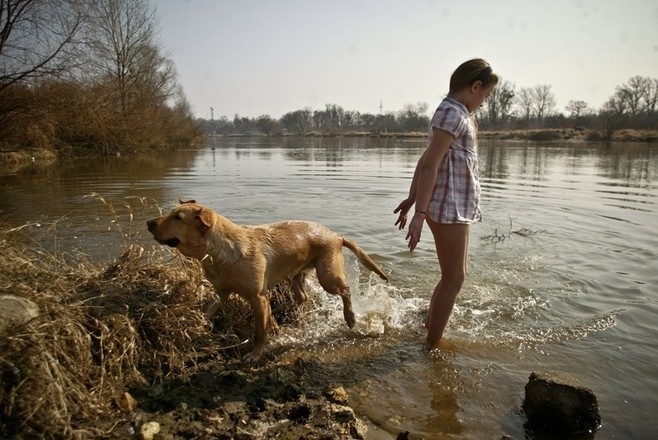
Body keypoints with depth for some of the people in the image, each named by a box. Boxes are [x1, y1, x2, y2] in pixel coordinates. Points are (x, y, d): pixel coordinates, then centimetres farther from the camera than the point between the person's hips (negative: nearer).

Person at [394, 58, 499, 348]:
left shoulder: (458, 114, 17)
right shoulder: (453, 113, -14)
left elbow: (425, 160, 17)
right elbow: (429, 165, -21)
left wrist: (412, 199, 17)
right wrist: (420, 213, -24)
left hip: (458, 209, 10)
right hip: (449, 210, -10)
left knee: (454, 276, 19)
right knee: (454, 280, -1)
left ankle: (429, 329, 32)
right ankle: (432, 346, 11)